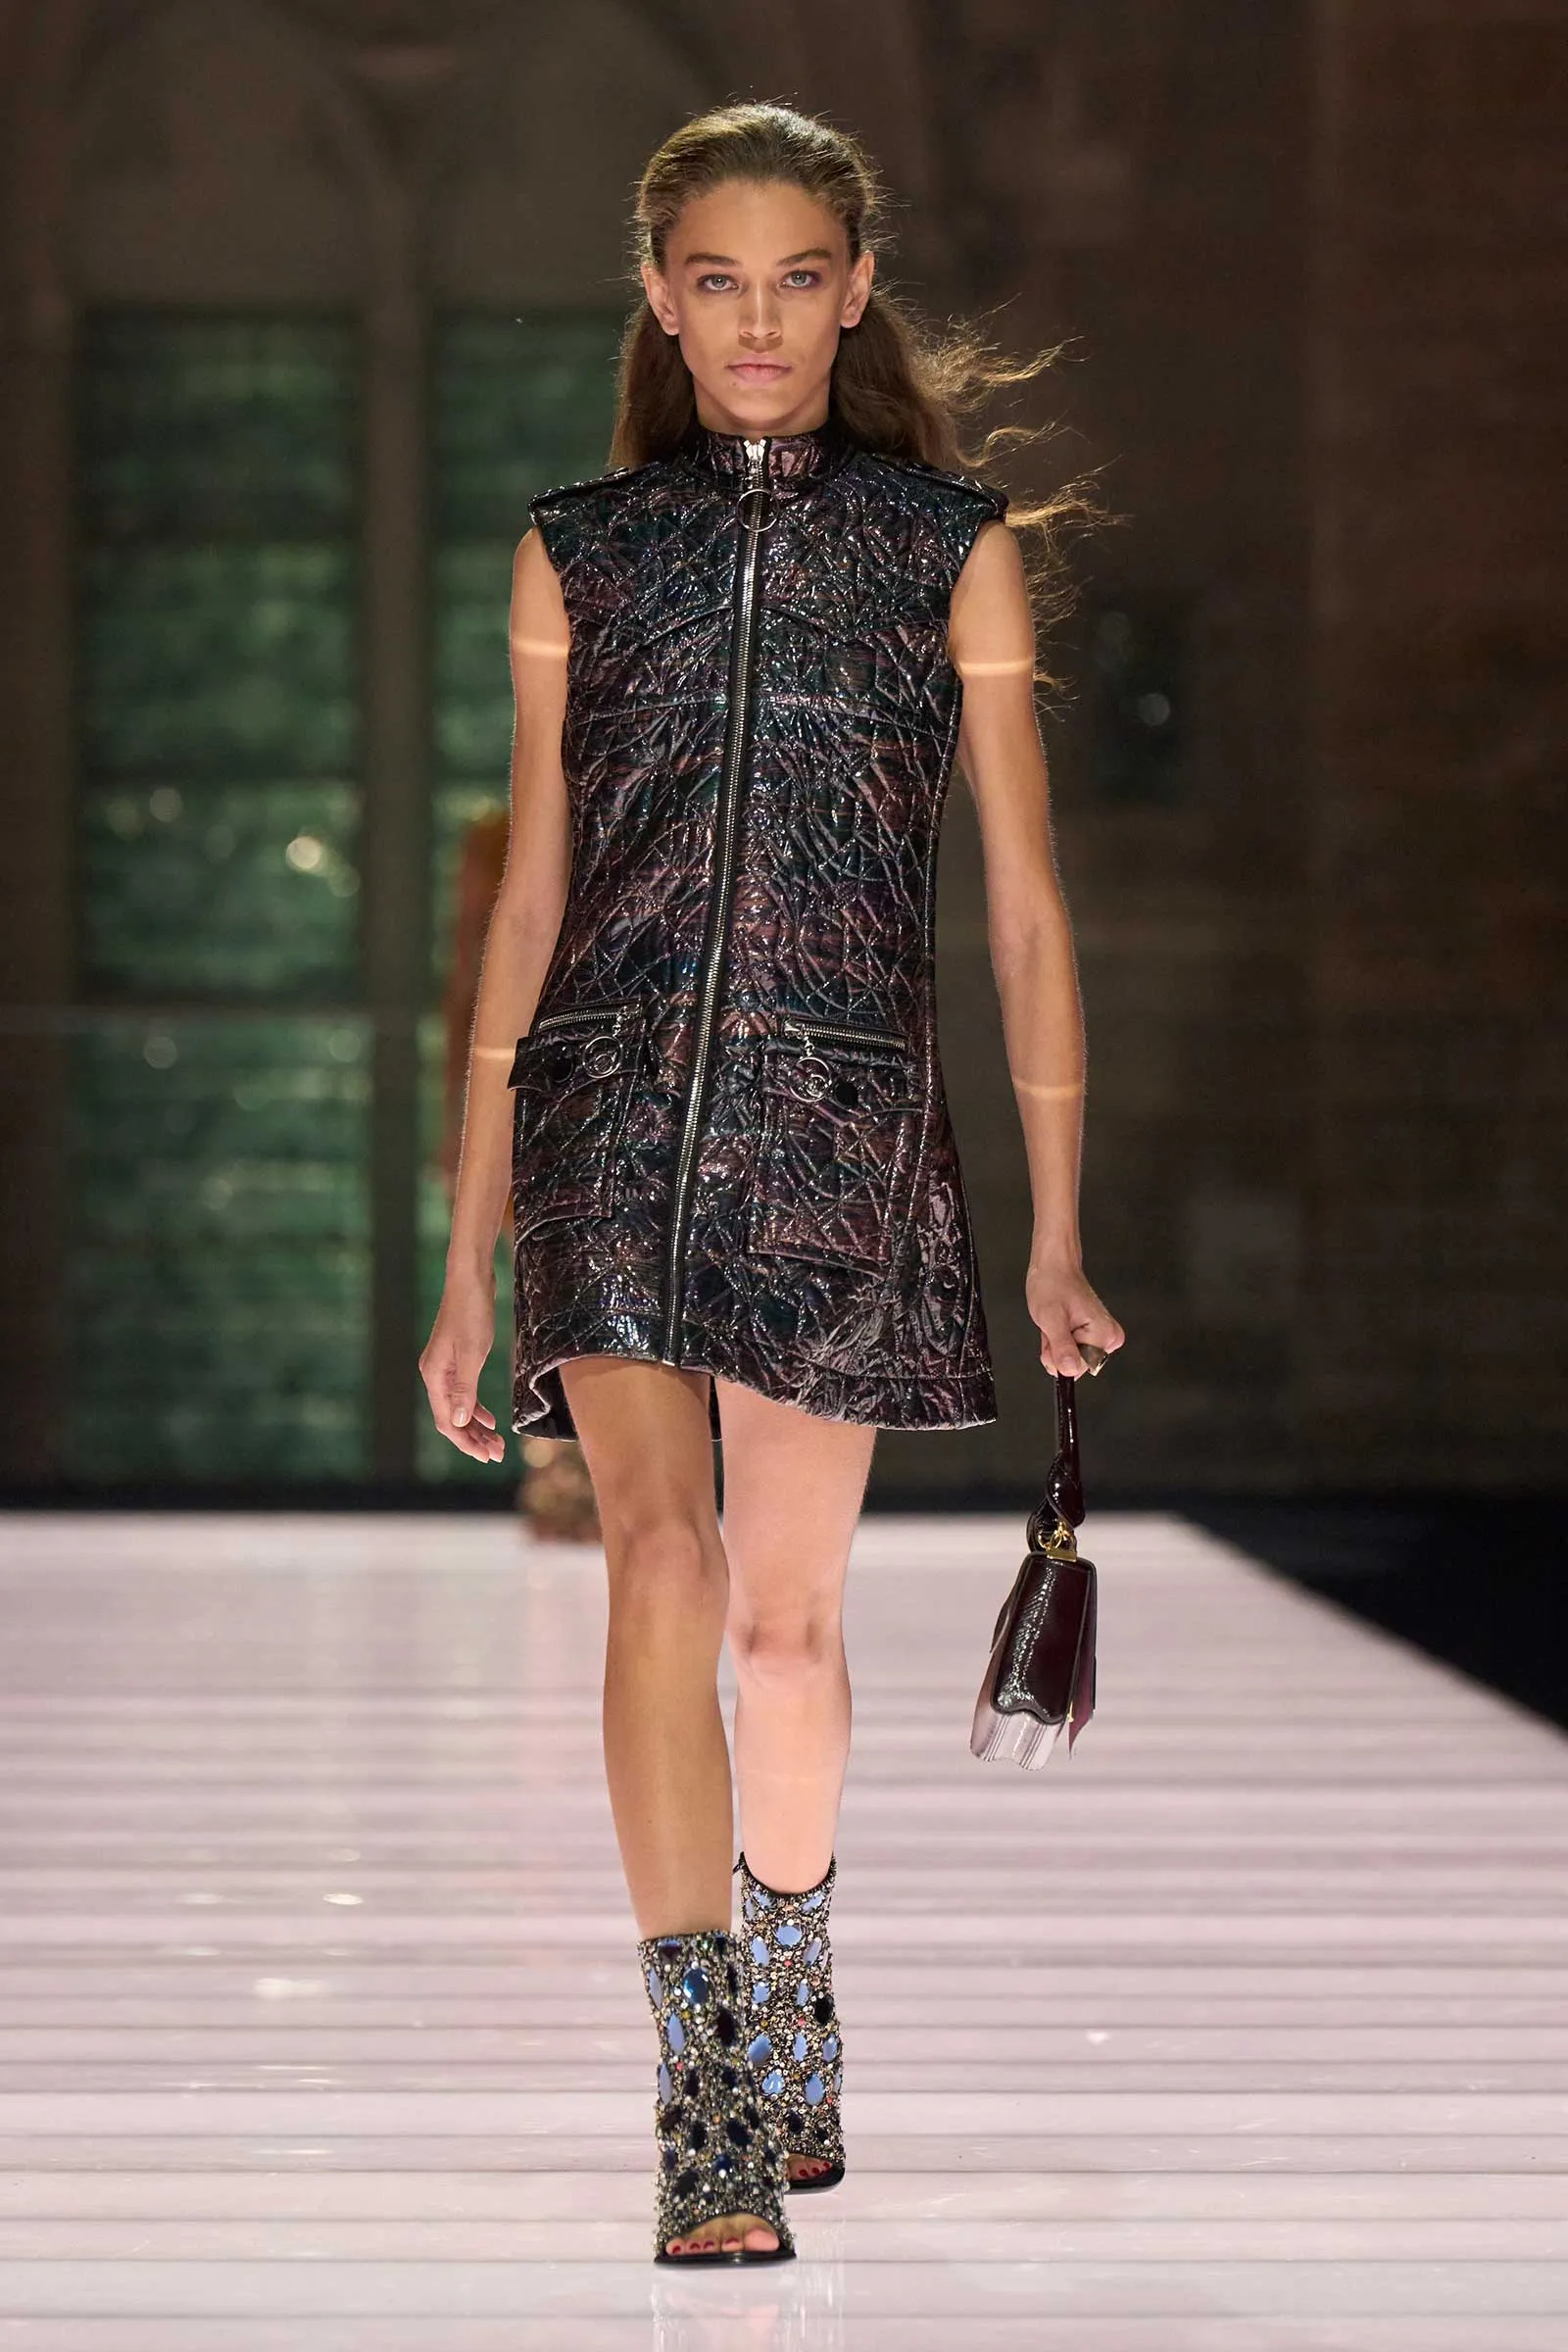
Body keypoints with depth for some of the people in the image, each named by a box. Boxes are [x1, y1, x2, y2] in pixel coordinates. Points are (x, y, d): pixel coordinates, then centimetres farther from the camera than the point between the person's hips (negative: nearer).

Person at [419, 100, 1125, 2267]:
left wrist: (1058, 1235, 3)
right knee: (661, 1559, -17)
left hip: (842, 1111, 0)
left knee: (789, 1610, 7)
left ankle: (791, 2020, 32)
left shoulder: (953, 546, 7)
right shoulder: (578, 550, 10)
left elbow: (1026, 904, 7)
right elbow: (531, 894, 12)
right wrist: (469, 1253, 9)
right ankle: (712, 2117, -20)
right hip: (615, 1097, 0)